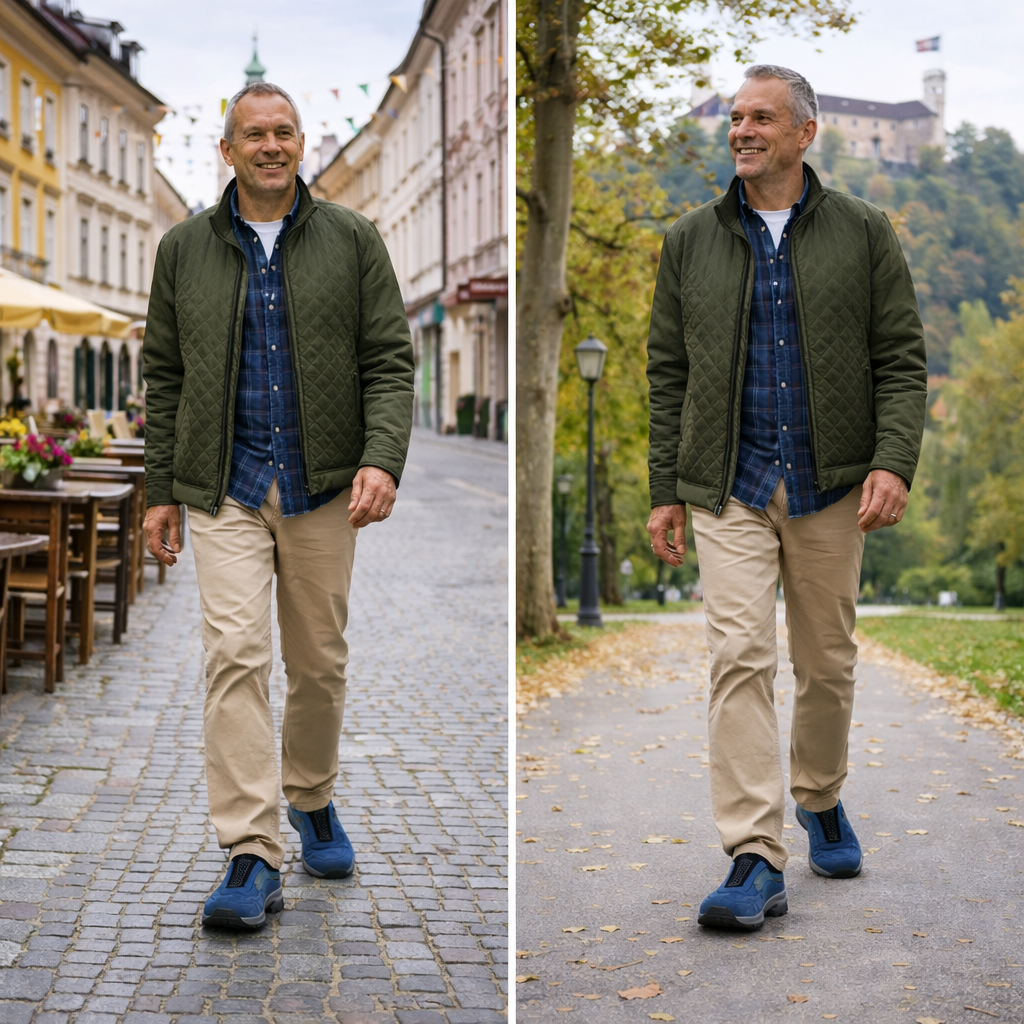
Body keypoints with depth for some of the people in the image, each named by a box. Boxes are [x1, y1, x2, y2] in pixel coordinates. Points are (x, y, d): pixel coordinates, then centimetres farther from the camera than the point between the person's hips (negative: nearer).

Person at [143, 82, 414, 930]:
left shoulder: (352, 241, 3)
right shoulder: (185, 249, 7)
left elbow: (389, 361, -1)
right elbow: (165, 377, 10)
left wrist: (382, 460, -16)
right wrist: (159, 491, 7)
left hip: (322, 486, 0)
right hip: (224, 491, 0)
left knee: (320, 662, 9)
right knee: (235, 654, -13)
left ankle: (312, 801, 34)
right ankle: (252, 857, -12)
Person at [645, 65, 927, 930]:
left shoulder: (862, 233, 4)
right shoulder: (692, 241, 8)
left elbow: (901, 361, 1)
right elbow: (669, 373, 9)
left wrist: (894, 462, -13)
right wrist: (664, 489, 4)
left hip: (830, 489, 0)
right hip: (727, 491, 0)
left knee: (828, 663, 10)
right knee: (740, 657, -12)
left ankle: (821, 801, 36)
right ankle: (756, 860, -12)